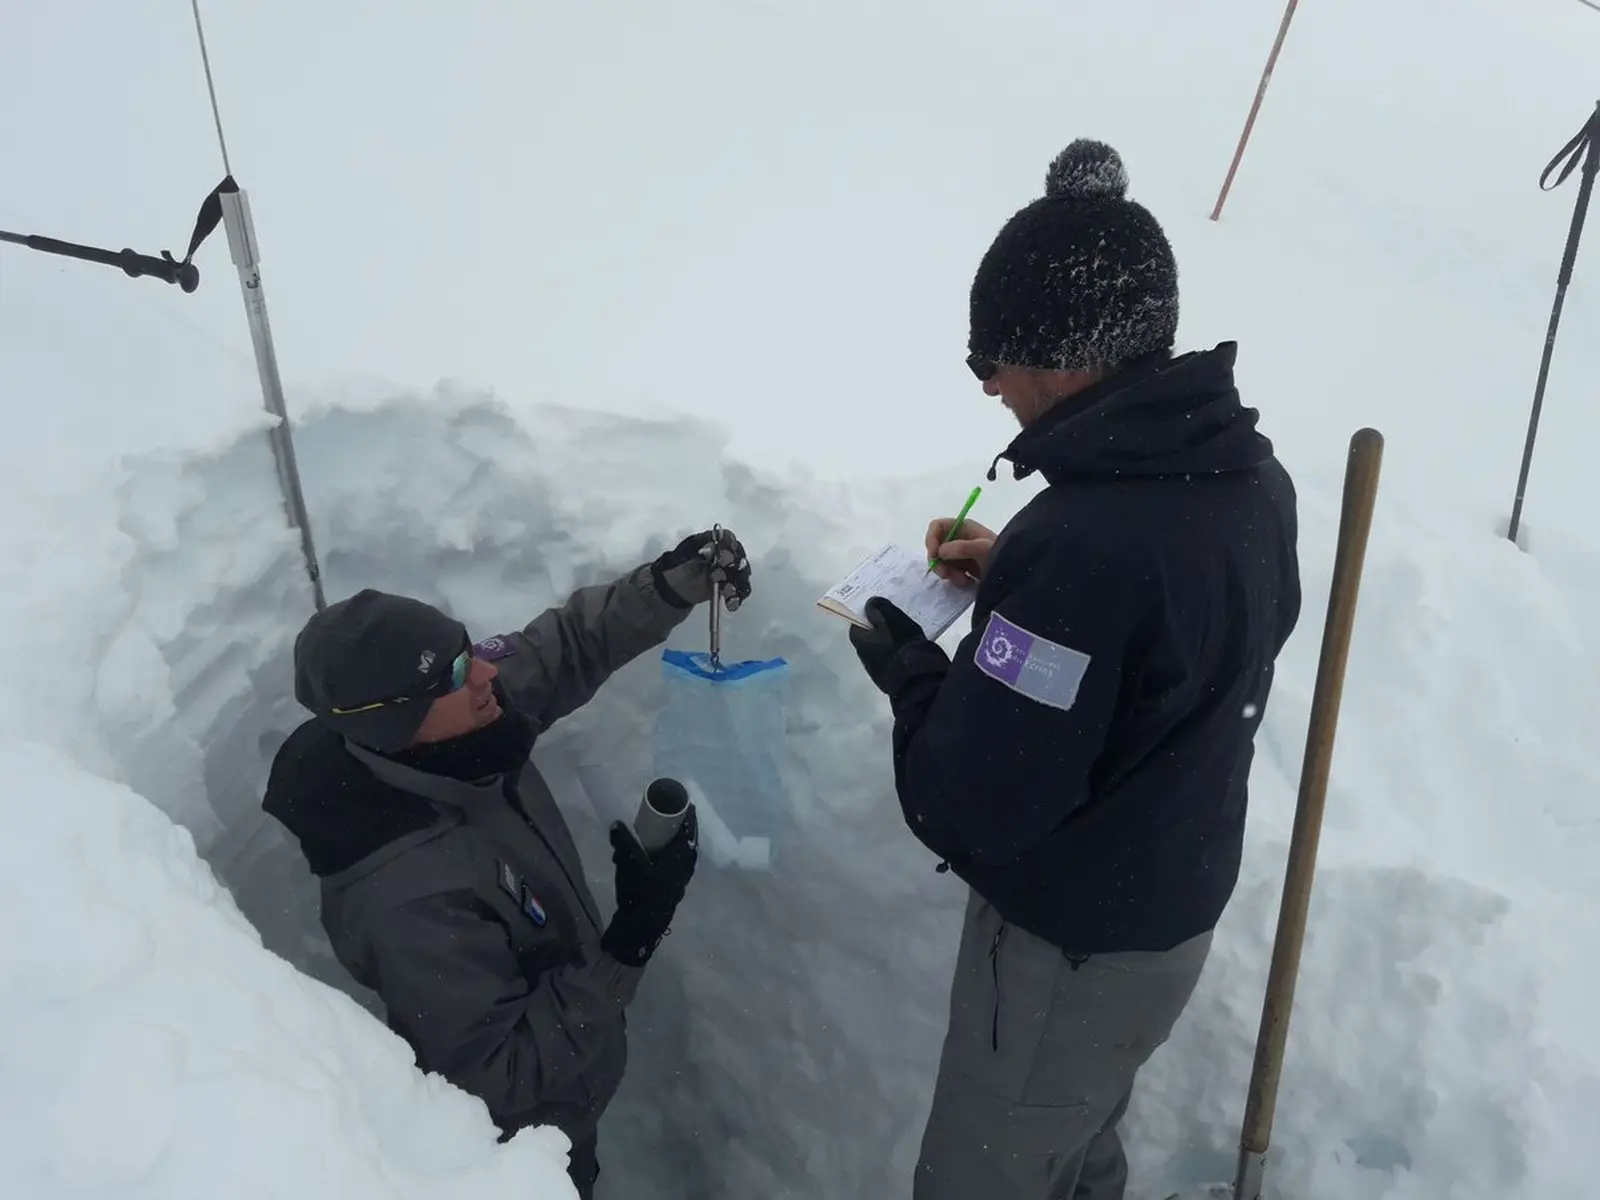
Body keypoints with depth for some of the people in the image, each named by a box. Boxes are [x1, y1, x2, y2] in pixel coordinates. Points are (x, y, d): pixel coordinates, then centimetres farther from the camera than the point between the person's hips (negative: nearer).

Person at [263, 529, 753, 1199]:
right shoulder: (406, 898, -43)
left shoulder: (452, 745, -22)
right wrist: (628, 945, -39)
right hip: (516, 1132, -6)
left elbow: (565, 644, -8)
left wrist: (671, 586, -23)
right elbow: (505, 1077, -33)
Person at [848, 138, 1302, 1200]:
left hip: (1070, 947, -8)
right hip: (1178, 909, 8)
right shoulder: (1248, 472, -6)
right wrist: (1015, 579, -1)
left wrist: (908, 669, -12)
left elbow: (971, 810, -29)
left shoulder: (1078, 544, -35)